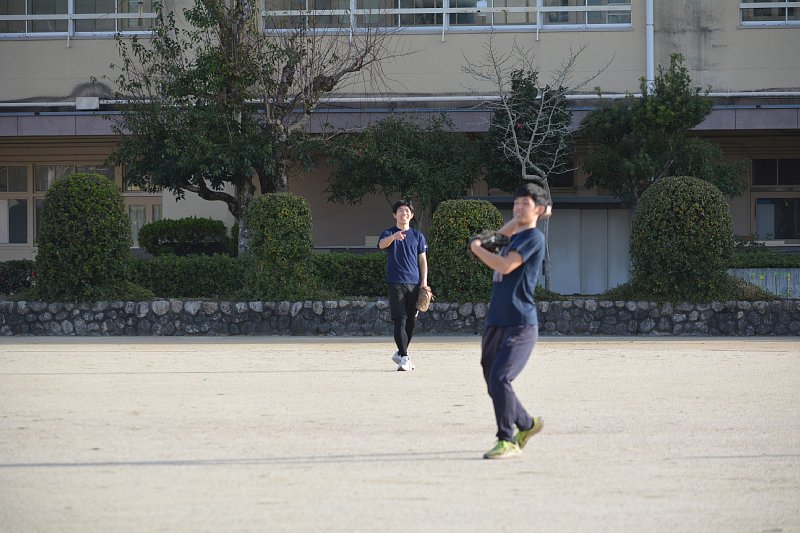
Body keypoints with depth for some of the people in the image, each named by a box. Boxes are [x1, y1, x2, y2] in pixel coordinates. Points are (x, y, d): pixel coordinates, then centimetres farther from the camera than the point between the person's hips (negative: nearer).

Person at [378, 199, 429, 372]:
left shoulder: (417, 236, 13)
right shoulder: (389, 233, 4)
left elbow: (422, 260, 13)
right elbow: (382, 244, -19)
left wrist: (424, 282, 2)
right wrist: (393, 237, -42)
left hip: (414, 283, 3)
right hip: (396, 284, -3)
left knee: (411, 321, 6)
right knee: (400, 321, -10)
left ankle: (400, 354, 23)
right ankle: (404, 357, -13)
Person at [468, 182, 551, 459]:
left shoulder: (534, 237, -6)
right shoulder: (513, 237, 19)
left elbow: (505, 265, -17)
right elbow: (504, 232, 45)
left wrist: (477, 248, -2)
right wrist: (520, 217, 30)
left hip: (520, 325, -9)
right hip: (496, 323, 9)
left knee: (499, 379, -20)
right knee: (493, 382, 11)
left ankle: (507, 441, -13)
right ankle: (527, 424, 32)